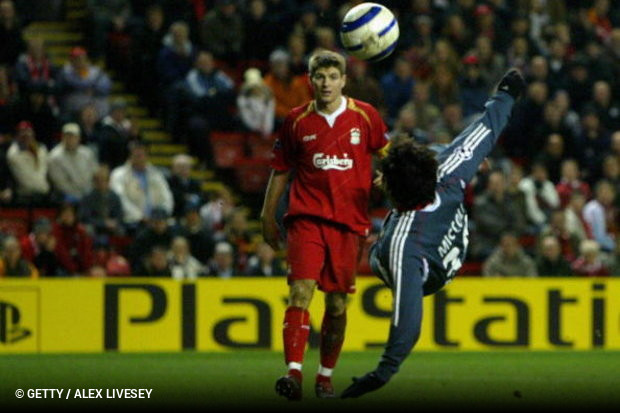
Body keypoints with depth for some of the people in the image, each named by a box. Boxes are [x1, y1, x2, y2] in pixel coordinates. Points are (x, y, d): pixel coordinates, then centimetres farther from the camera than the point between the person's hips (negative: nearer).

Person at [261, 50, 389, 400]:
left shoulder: (365, 117, 5)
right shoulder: (297, 121, 6)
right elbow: (281, 171, 15)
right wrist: (268, 216, 15)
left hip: (349, 222, 1)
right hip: (307, 217, -1)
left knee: (338, 303, 5)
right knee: (301, 290, -17)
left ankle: (326, 376, 20)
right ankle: (294, 373, -26)